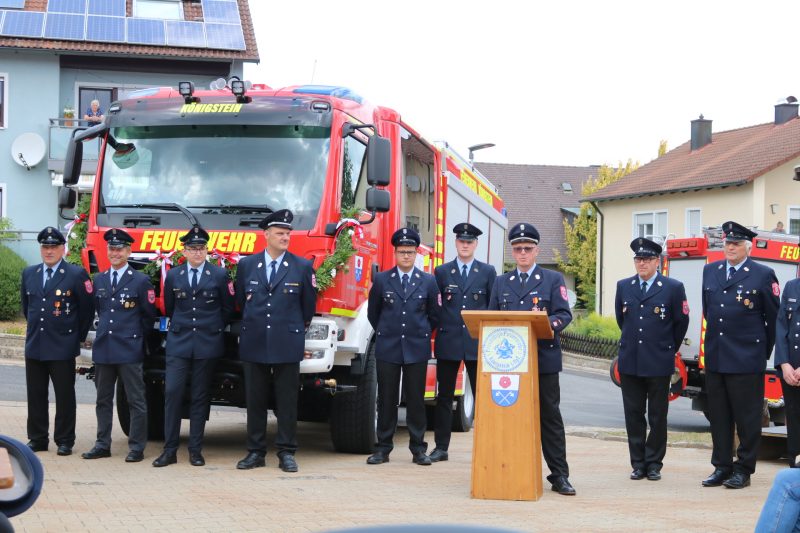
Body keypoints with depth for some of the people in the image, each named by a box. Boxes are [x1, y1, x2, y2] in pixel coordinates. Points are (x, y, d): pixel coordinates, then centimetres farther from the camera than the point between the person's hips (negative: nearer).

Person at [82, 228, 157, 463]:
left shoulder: (141, 281, -2)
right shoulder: (99, 280, 12)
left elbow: (149, 316, 2)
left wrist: (135, 338, 4)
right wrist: (106, 329, 14)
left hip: (129, 349, -5)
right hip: (103, 349, 5)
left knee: (136, 400, -2)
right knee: (103, 399, 10)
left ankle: (137, 447, 2)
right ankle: (102, 444, 16)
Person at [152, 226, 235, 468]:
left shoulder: (219, 275, 2)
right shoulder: (173, 276, 7)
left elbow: (227, 308, 8)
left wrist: (213, 328, 10)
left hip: (207, 343, -1)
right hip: (178, 342, 1)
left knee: (199, 397, 3)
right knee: (172, 393, -8)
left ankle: (196, 450, 7)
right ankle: (170, 450, -4)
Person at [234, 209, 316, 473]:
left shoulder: (302, 267, 2)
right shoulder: (247, 265, 7)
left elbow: (308, 305, 10)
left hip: (287, 344, -2)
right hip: (254, 343, 2)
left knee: (287, 401, 1)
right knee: (255, 400, 5)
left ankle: (286, 453, 6)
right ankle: (256, 452, 11)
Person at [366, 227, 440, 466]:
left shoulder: (428, 281, 4)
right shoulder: (381, 280, 4)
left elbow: (434, 315, 12)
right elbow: (372, 313, 13)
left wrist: (421, 335, 9)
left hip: (417, 349, 0)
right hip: (387, 348, 0)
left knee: (416, 400, 3)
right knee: (387, 400, 3)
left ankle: (418, 449, 8)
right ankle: (383, 448, 7)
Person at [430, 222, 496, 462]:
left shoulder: (488, 272, 8)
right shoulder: (442, 272, 9)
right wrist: (439, 327, 1)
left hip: (478, 343, -1)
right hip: (448, 342, 1)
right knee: (445, 396, 5)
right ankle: (441, 447, 10)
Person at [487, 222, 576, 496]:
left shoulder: (553, 279, 7)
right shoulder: (501, 283, 17)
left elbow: (564, 314, -2)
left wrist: (547, 324, -23)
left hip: (543, 358, -3)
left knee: (550, 416, -1)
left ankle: (559, 476, 1)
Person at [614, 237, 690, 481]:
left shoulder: (673, 287, -3)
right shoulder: (623, 286, 8)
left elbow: (681, 323, 4)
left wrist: (668, 350, 11)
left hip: (659, 363, -3)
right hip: (630, 362, 3)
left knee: (657, 416, 4)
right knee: (633, 415, 5)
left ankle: (654, 464, 12)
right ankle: (638, 463, 12)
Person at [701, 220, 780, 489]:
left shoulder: (763, 275, -5)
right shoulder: (710, 271, 10)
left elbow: (774, 318, 1)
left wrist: (764, 350, 5)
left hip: (746, 359, -5)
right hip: (715, 357, 5)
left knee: (747, 416, 1)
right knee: (718, 416, 10)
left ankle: (743, 470, 9)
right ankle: (721, 467, 18)